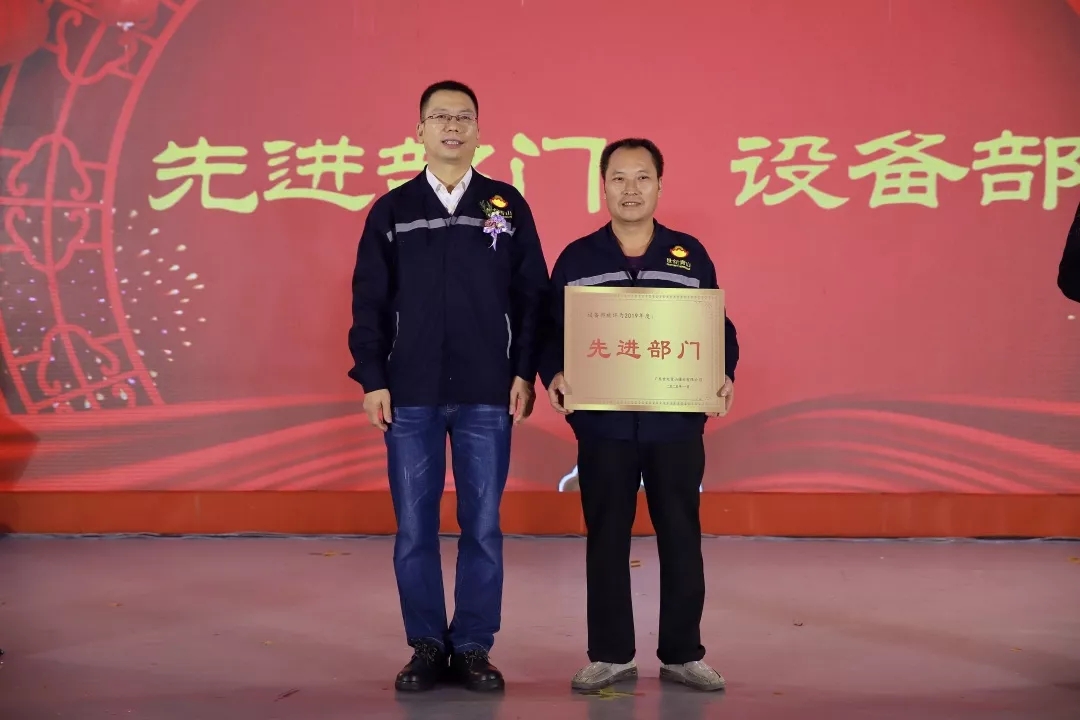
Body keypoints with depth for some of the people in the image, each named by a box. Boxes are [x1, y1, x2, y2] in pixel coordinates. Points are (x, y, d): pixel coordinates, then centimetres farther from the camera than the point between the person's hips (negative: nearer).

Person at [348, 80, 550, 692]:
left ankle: (474, 647, 16)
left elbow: (533, 295, 5)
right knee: (415, 529, 4)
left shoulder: (508, 205, 6)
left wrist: (525, 373, -3)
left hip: (487, 396, 0)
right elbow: (369, 302, 6)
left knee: (482, 528, 4)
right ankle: (427, 646, 17)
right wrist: (372, 380, -1)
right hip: (410, 396, 1)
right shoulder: (392, 210, 7)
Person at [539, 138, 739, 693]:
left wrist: (724, 374, -10)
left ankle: (683, 654, 19)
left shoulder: (690, 255, 6)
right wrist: (554, 375, -15)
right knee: (606, 540, 7)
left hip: (676, 423, 1)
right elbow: (552, 331, 4)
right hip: (603, 424, 0)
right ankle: (611, 654, 19)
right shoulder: (576, 258, 4)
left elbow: (720, 328, 8)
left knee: (681, 538, 6)